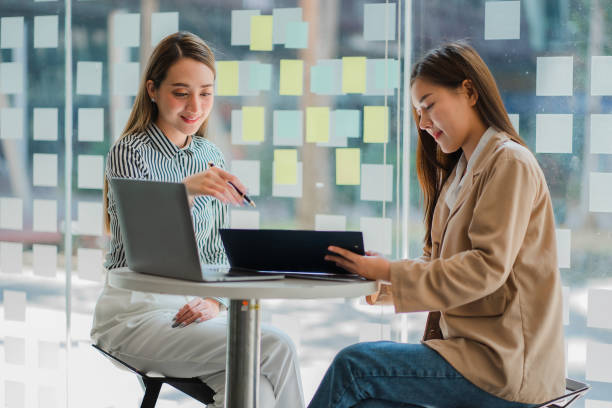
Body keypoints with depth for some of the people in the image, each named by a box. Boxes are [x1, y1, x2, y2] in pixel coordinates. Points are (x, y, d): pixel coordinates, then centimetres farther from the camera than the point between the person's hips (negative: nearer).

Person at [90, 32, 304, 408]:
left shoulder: (211, 158, 11)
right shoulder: (129, 152, -7)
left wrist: (215, 302, -5)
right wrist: (185, 192, -40)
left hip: (191, 308, 5)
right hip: (135, 312, -5)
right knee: (277, 349, -25)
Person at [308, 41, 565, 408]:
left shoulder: (510, 163, -9)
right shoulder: (459, 172, 20)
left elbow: (488, 267, -19)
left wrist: (392, 273, -18)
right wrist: (385, 277, -2)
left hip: (505, 363, -8)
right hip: (469, 343, 8)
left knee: (353, 366, -18)